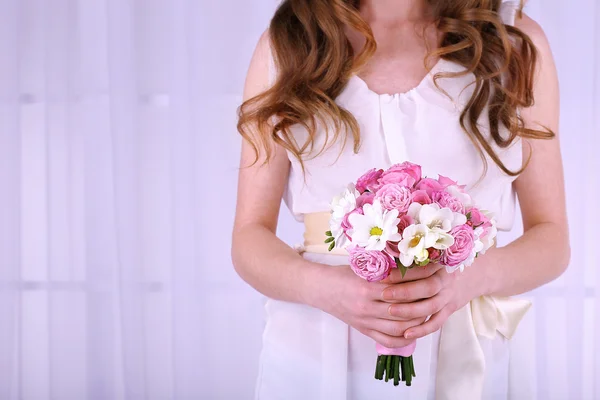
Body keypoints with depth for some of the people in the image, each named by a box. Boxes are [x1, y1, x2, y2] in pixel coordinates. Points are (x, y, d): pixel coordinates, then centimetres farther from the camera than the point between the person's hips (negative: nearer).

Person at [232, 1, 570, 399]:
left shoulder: (517, 43, -4)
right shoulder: (284, 45, -5)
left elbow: (552, 237, -1)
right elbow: (249, 236, -4)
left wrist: (474, 276, -21)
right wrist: (321, 285, -24)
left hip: (465, 354, 1)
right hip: (314, 353, 0)